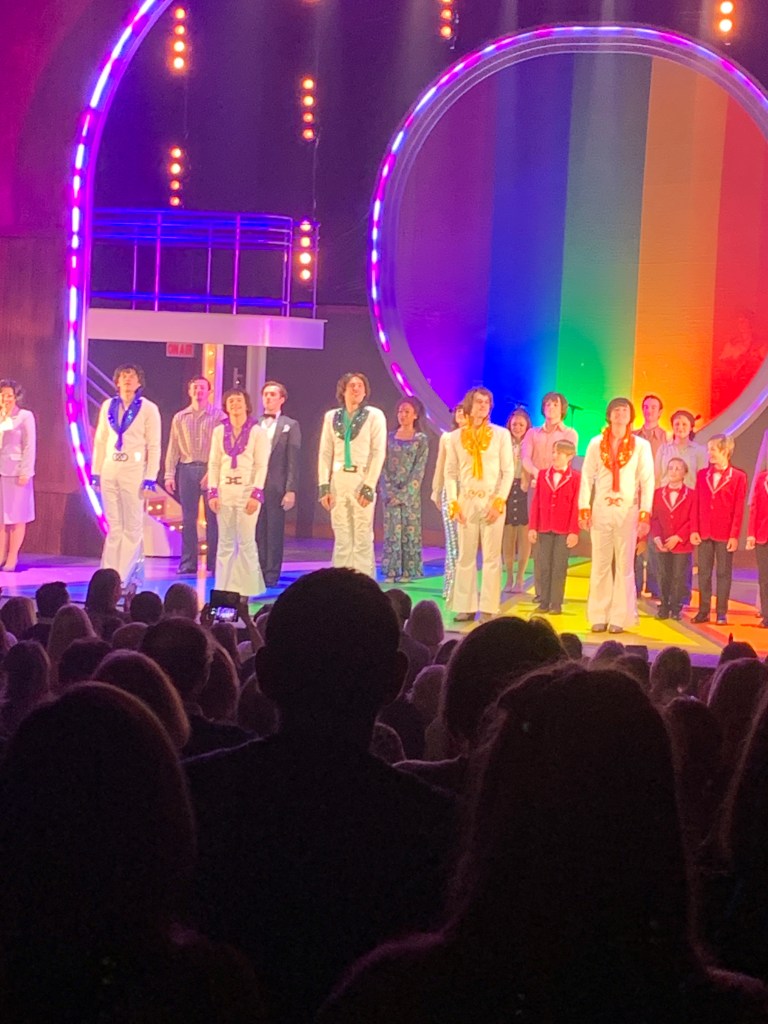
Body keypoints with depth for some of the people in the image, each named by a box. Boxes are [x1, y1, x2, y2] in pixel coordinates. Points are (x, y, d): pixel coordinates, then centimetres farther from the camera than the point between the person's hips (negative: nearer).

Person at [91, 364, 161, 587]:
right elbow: (100, 440, 13)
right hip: (110, 470, 4)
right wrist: (96, 471, 8)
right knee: (114, 527, 6)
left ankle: (126, 576, 1)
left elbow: (154, 446, -3)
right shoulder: (108, 406, 10)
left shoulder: (148, 409, -1)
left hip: (134, 471, -4)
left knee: (132, 527, -2)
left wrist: (150, 477, -10)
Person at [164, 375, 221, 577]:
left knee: (213, 518, -1)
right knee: (188, 518, 4)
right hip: (187, 469, 3)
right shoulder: (180, 418, 12)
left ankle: (214, 563, 4)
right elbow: (173, 448, 11)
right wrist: (169, 474, 3)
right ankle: (188, 563, 8)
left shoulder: (218, 416, 1)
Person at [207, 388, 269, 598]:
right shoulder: (219, 431, 9)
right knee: (225, 542, 5)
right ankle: (224, 588, 10)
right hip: (224, 491, 3)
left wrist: (256, 493, -11)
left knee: (246, 542, -3)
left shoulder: (257, 432, 0)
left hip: (247, 491, -3)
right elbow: (214, 463, 8)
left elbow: (262, 466, -3)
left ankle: (247, 589, 3)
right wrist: (212, 491, -1)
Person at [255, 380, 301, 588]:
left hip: (276, 487, -2)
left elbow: (293, 461, -1)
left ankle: (271, 575, 5)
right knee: (257, 532, 3)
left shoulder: (290, 426, 5)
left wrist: (291, 490, -8)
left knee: (275, 532, 0)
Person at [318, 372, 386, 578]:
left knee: (363, 539, -5)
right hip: (338, 482, 3)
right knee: (341, 540, 5)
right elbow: (325, 453, 10)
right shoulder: (331, 417, 12)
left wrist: (369, 486, -11)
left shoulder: (374, 416, 2)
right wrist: (323, 486, 0)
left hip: (361, 481, -3)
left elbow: (378, 452, -3)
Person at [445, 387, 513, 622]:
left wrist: (499, 502, -10)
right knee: (465, 556, 3)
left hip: (492, 501, -2)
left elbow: (508, 471, 0)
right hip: (466, 501, 2)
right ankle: (465, 606, 7)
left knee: (491, 557, -2)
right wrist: (453, 503, -3)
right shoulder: (456, 437, 6)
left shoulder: (501, 434, 2)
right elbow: (450, 472, 6)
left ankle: (488, 608, 0)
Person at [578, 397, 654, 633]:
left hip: (628, 510, -1)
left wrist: (645, 514, -7)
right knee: (600, 565, 2)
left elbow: (647, 481, -1)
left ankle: (619, 618, 4)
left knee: (624, 565, 1)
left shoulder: (641, 445, 0)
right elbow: (587, 477, 5)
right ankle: (598, 616, 7)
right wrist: (584, 508, -3)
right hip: (601, 509, 1)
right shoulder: (596, 444, 5)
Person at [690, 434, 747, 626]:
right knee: (703, 573, 7)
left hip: (725, 535, -4)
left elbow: (739, 509, -5)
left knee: (723, 574, 3)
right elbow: (696, 505, 7)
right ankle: (703, 611, 13)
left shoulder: (738, 477, -2)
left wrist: (734, 535, -9)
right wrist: (694, 530, 0)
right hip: (704, 534, 4)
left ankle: (721, 613, 8)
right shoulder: (702, 475, 9)